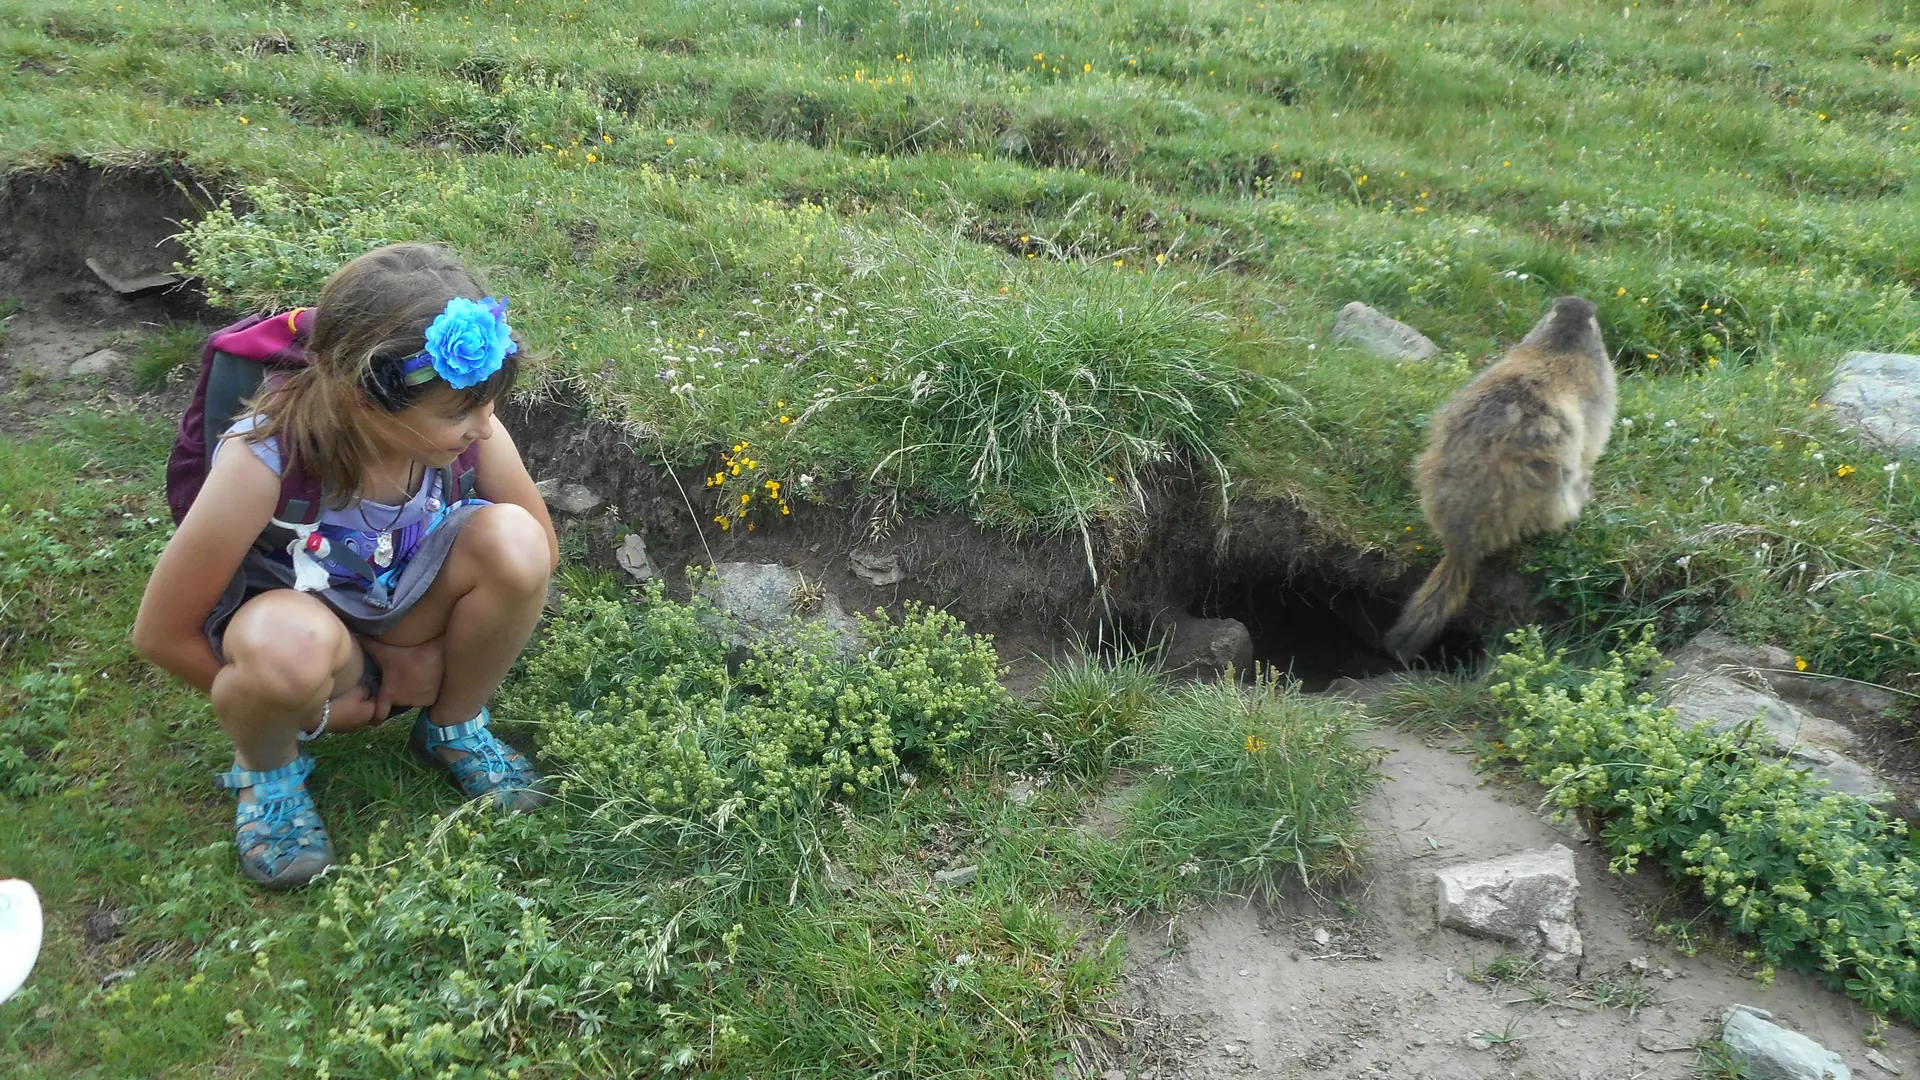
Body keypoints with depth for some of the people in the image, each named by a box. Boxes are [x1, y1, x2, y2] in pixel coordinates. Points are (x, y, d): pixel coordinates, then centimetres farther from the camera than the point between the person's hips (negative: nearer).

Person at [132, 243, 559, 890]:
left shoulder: (468, 430, -22)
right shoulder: (264, 461, -31)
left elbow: (538, 555, -6)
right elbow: (161, 633, -19)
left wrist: (439, 650, -10)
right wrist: (308, 707, -10)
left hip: (409, 637, 3)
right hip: (296, 624, -3)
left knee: (511, 540, -28)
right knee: (292, 641, -40)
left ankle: (453, 730, 1)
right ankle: (268, 764, -2)